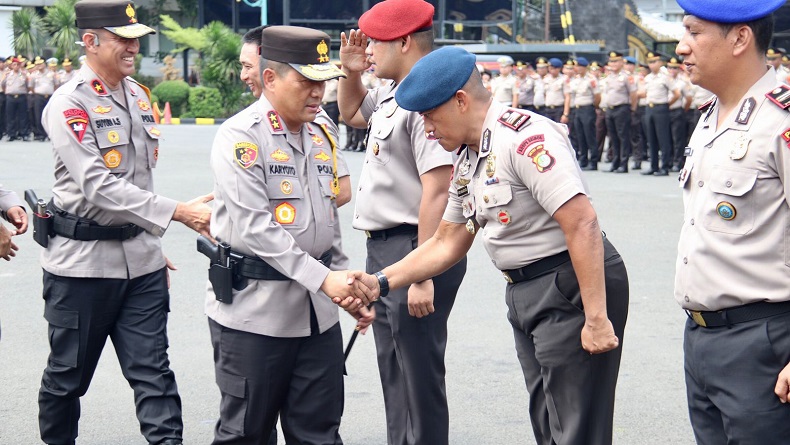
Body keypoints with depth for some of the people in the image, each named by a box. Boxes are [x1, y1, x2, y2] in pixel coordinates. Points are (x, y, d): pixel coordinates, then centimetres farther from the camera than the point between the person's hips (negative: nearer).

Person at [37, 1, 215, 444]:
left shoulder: (139, 95, 8)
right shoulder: (69, 104, -14)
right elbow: (98, 187, -24)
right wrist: (178, 212, -29)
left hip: (140, 258, 6)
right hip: (83, 260, -6)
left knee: (153, 371, 0)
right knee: (68, 375, 9)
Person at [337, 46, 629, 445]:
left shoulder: (524, 138, -18)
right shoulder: (467, 161, 12)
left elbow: (582, 225, -24)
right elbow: (447, 244, 20)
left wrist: (596, 319, -25)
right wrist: (380, 283, 10)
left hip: (573, 287, -10)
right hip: (524, 293, 10)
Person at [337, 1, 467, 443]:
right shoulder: (390, 93, 11)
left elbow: (437, 191, -26)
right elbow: (351, 113, 35)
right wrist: (350, 71, 14)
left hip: (415, 250, -11)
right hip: (384, 247, 11)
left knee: (420, 378, -3)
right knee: (394, 374, 21)